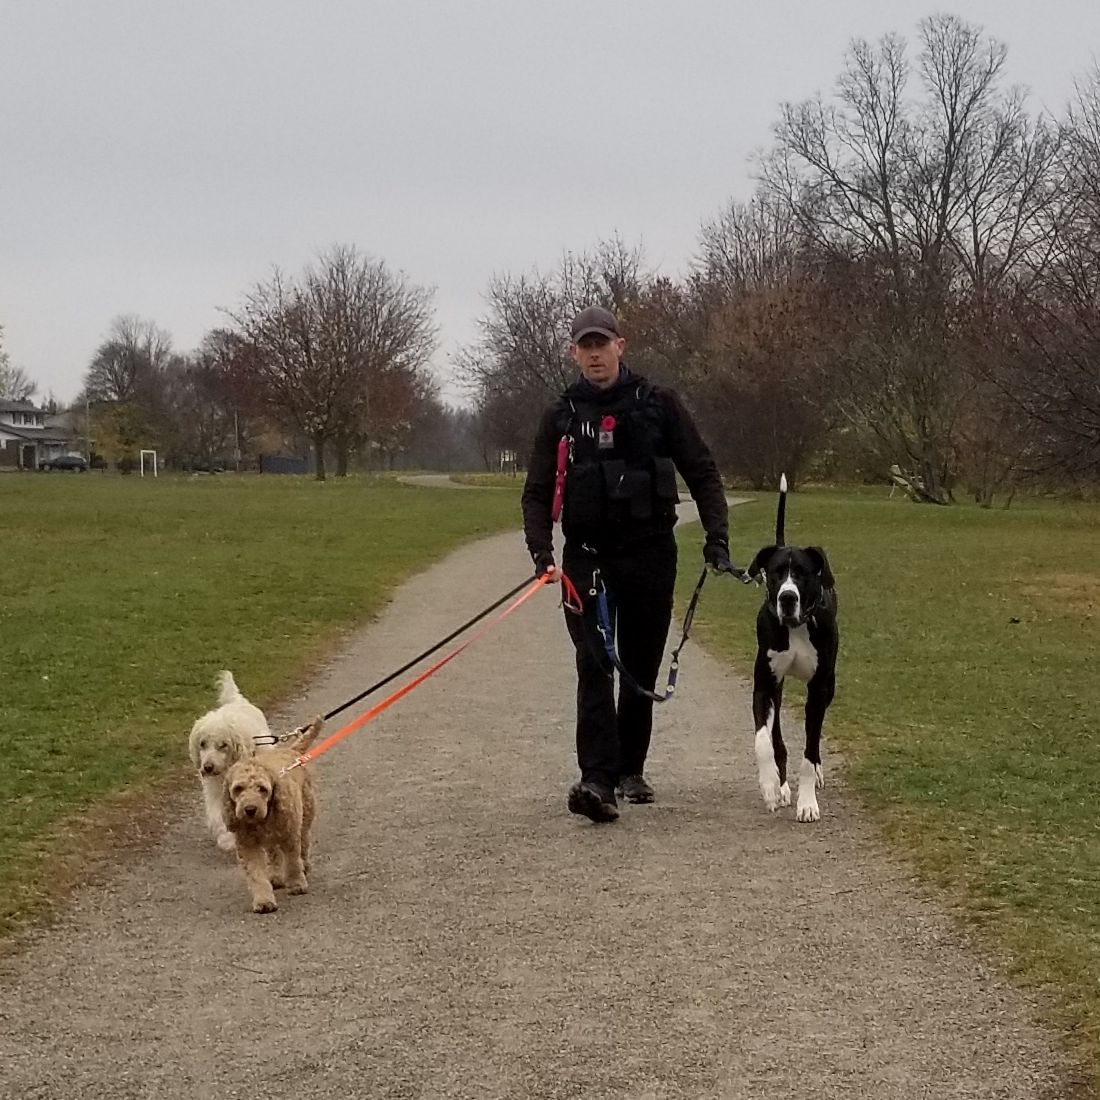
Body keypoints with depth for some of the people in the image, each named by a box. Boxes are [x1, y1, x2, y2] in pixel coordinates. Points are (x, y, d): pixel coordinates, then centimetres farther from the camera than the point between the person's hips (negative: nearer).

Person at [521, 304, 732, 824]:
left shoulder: (658, 404, 2)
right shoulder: (562, 416, 6)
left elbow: (702, 473, 5)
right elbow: (538, 491, 7)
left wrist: (716, 535, -6)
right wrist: (540, 547, -10)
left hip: (650, 554, 0)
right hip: (587, 558, 0)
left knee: (641, 669, 9)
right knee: (595, 666, -14)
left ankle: (630, 770, 24)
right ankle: (598, 780, -22)